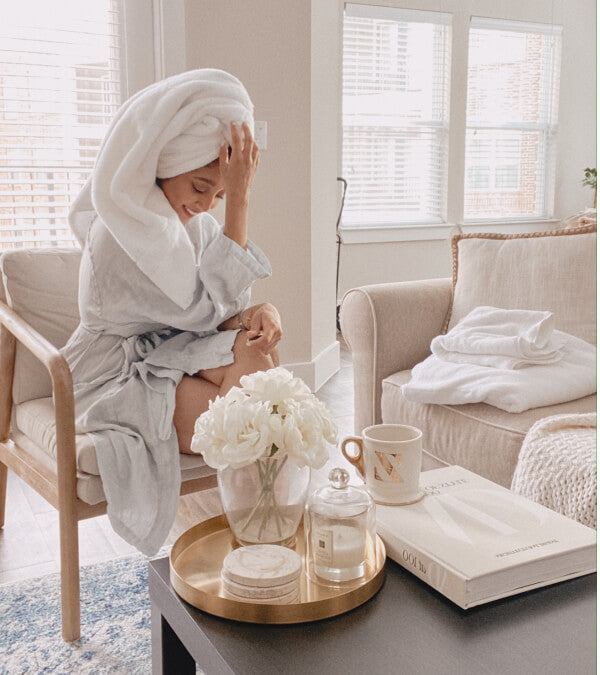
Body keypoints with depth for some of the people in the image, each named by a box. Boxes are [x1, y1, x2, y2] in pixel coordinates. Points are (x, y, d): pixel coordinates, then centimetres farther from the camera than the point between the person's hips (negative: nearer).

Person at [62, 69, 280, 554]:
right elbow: (204, 309, -25)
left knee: (255, 347, -20)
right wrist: (238, 202, -27)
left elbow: (221, 307, 2)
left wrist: (257, 312, -23)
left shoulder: (192, 218, 5)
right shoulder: (125, 227, -23)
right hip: (114, 382, -8)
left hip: (164, 358, 8)